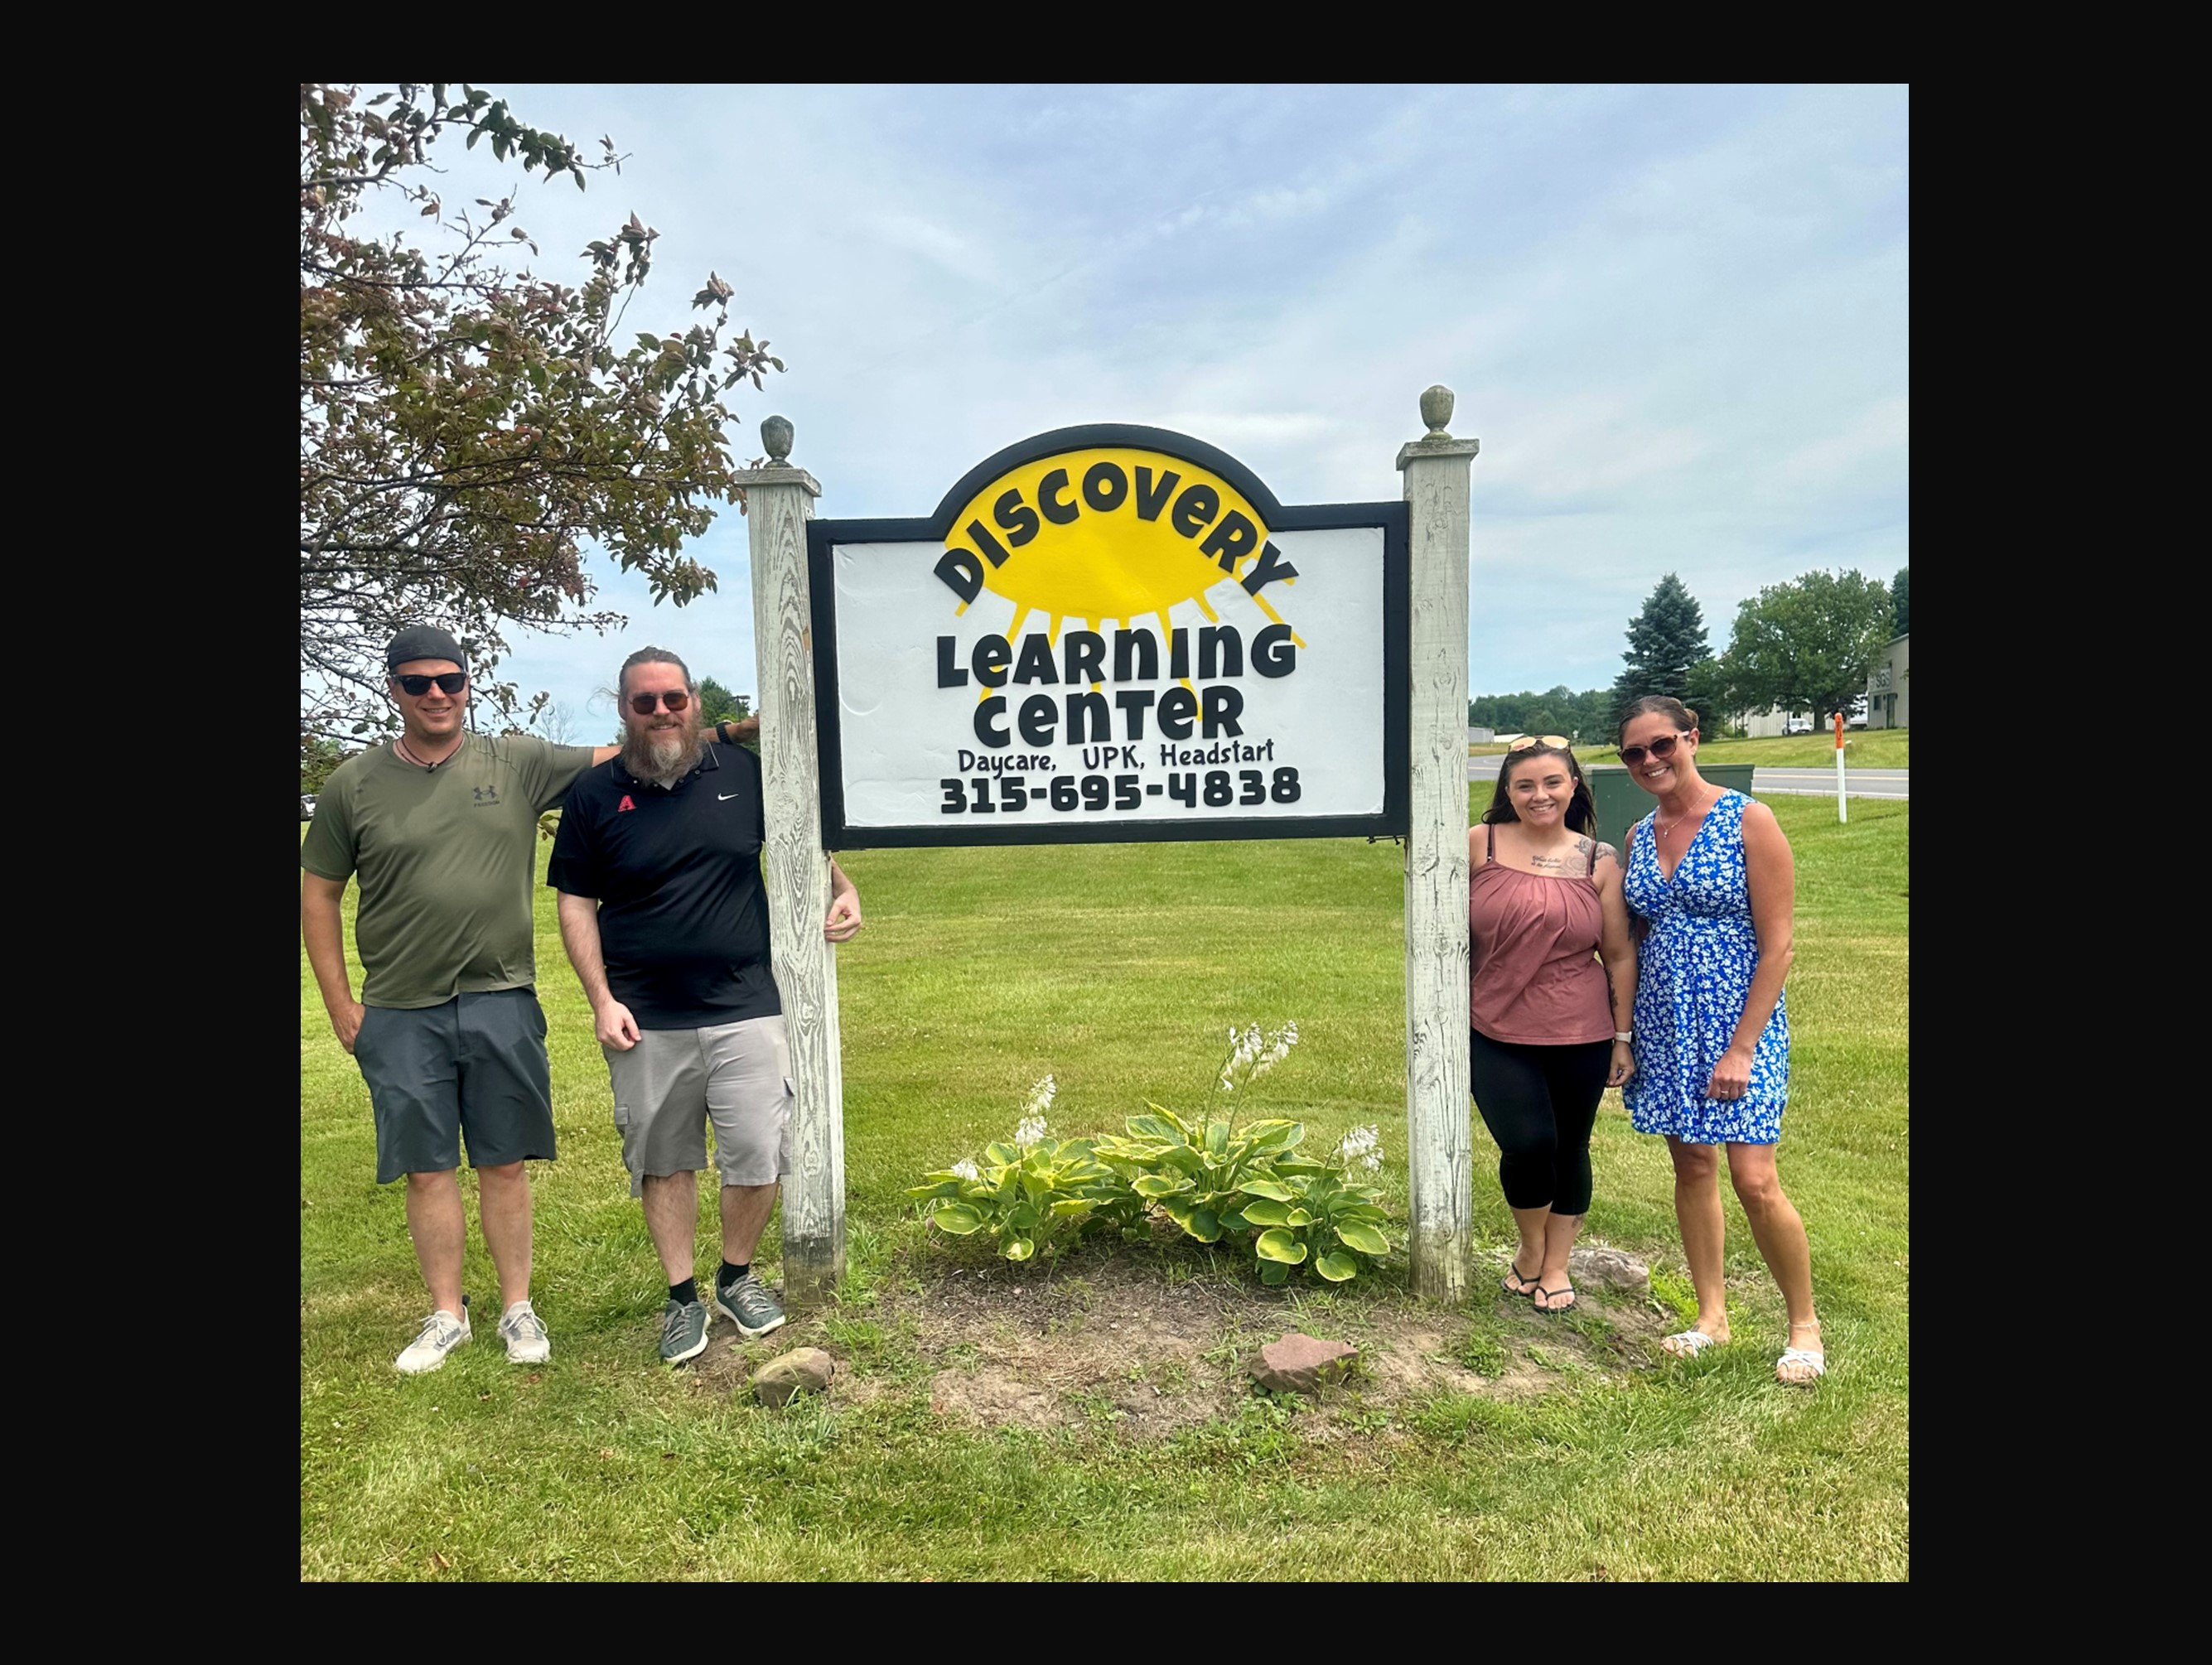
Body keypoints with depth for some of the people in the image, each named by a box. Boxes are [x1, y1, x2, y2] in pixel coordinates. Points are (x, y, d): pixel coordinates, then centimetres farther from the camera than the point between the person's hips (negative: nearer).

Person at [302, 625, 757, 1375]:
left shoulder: (517, 763, 1)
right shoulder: (355, 785, 2)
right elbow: (317, 895, 8)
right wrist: (339, 1005, 4)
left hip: (500, 1004, 0)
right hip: (400, 1016, 0)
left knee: (505, 1165, 10)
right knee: (427, 1170, 9)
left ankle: (518, 1309, 25)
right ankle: (446, 1314, 26)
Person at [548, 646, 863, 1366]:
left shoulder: (744, 772, 2)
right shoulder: (595, 794, 1)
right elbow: (576, 904, 3)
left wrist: (842, 889, -3)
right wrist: (602, 1001, -5)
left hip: (747, 1012, 0)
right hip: (647, 1024, 0)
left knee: (759, 1158, 1)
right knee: (664, 1164, 12)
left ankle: (737, 1277, 27)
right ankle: (682, 1297, 29)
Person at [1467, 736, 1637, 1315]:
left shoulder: (1598, 861, 1)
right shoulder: (1479, 845, -4)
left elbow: (1619, 955, 5)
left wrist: (1623, 1037, 5)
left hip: (1580, 1038, 2)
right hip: (1496, 1036, -1)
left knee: (1570, 1148, 12)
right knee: (1528, 1143, -12)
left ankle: (1556, 1264, 35)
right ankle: (1530, 1250, 19)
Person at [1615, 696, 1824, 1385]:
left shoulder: (1749, 821, -10)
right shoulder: (1639, 836, 7)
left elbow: (1778, 945, -12)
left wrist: (1741, 1048, -15)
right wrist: (1624, 1034, 9)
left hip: (1737, 1023, -5)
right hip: (1665, 1025, 5)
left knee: (1754, 1181, -7)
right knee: (1691, 1167, 11)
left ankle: (1804, 1324, 15)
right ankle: (1712, 1315, 25)